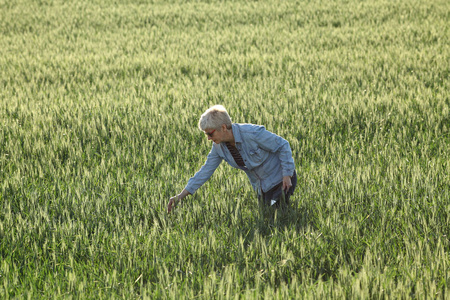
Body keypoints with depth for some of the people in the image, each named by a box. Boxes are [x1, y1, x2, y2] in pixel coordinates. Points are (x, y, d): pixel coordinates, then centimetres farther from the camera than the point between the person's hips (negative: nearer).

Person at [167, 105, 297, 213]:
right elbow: (205, 171, -4)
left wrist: (287, 175, -22)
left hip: (281, 178, -6)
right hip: (261, 186, 6)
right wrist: (181, 196, -8)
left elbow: (283, 145, -20)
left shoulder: (252, 133, -30)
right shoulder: (219, 146, -11)